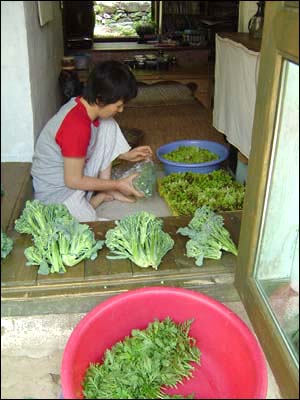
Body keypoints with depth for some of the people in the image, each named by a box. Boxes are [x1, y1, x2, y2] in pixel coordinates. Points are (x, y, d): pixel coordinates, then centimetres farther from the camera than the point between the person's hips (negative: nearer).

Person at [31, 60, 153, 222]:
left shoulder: (82, 104, -6)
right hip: (56, 192, -8)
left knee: (109, 126, -1)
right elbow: (73, 181, -24)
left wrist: (126, 155, 5)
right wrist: (118, 184, -16)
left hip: (74, 173, 9)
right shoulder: (77, 126, -32)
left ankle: (106, 190, 4)